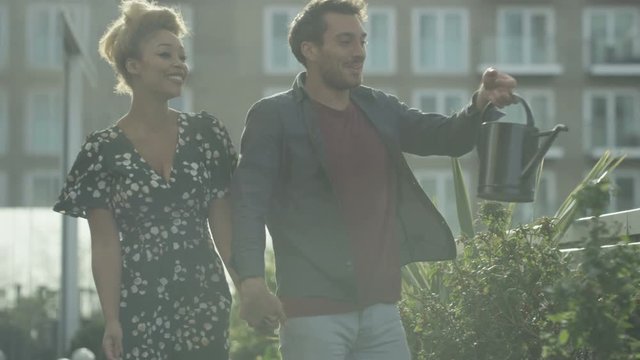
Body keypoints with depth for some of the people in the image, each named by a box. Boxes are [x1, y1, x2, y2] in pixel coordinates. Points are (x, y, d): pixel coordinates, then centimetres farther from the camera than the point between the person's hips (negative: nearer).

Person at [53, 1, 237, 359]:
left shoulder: (206, 133, 6)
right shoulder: (104, 149, -2)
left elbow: (224, 225, 8)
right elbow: (106, 244, -3)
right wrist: (112, 320, -10)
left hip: (206, 302, 2)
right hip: (141, 309, -2)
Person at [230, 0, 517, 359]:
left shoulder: (380, 109, 13)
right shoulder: (274, 117, -4)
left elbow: (447, 136, 8)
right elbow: (250, 201, -12)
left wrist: (482, 105, -15)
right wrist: (252, 281, -27)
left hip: (381, 306, 6)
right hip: (313, 311, -6)